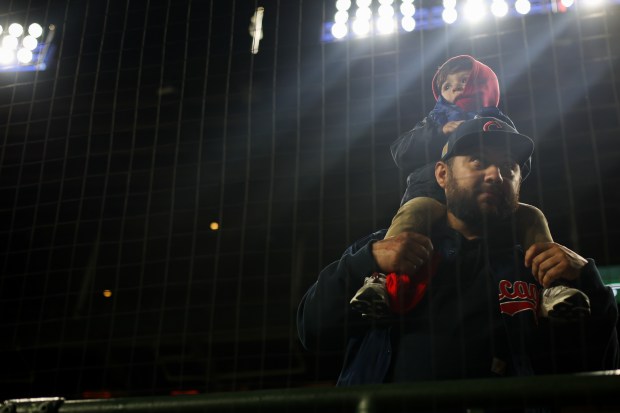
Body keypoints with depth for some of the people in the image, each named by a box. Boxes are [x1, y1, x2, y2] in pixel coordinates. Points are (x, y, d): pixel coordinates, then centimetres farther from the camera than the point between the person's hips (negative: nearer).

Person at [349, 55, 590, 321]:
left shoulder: (498, 122, 26)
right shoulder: (433, 122, 28)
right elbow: (401, 154, 11)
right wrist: (439, 134, -4)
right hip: (432, 198, -1)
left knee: (530, 216, -24)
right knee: (413, 211, -34)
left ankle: (550, 285, -40)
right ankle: (380, 280, -52)